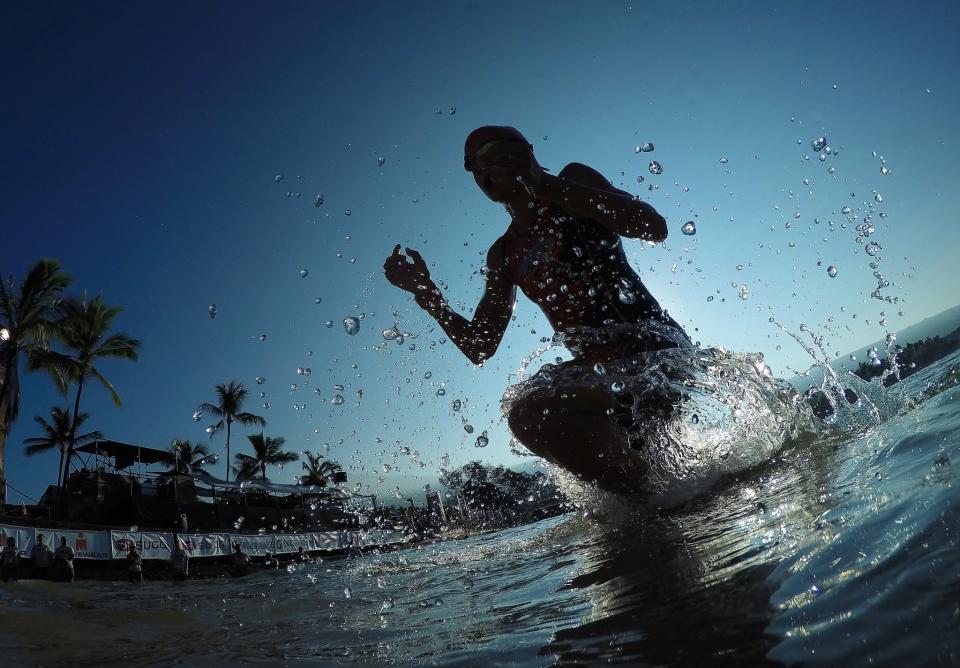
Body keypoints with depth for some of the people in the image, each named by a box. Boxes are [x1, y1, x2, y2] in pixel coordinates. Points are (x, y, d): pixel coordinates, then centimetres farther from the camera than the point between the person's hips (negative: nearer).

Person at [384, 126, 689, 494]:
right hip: (596, 368, 5)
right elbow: (479, 348, 16)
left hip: (651, 342, -4)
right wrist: (426, 293, 2)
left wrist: (544, 186, -12)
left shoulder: (573, 180, 8)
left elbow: (654, 228, -10)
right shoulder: (503, 254, 19)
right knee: (527, 414, -27)